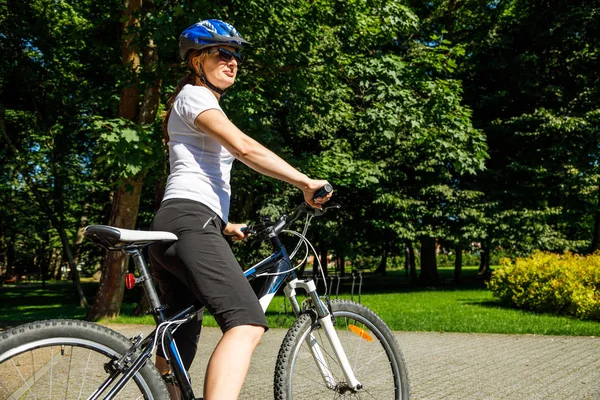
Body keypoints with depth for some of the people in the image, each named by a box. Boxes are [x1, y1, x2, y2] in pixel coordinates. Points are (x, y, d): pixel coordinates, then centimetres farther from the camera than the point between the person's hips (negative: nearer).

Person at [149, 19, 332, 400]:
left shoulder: (205, 107, 31)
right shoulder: (194, 95, 0)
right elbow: (245, 148, -16)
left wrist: (224, 224, 37)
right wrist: (306, 182, -16)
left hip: (173, 229, 11)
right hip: (189, 225, -11)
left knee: (179, 345, 10)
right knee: (247, 323, -27)